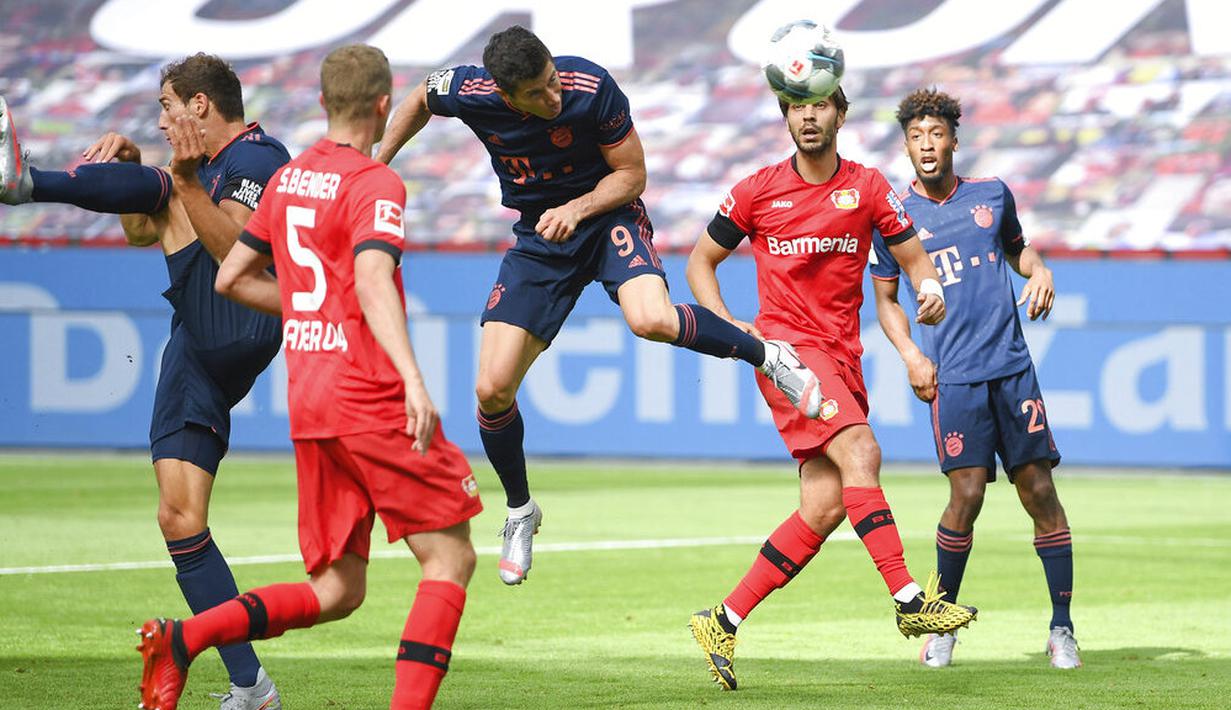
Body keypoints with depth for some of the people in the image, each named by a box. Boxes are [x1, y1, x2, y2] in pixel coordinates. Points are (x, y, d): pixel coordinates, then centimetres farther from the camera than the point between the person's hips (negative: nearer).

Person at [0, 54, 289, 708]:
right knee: (179, 521, 3)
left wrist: (185, 183, -29)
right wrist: (125, 165, 17)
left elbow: (235, 250, -17)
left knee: (156, 189, -17)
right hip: (194, 358, 9)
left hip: (232, 331, -9)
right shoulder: (212, 167, 29)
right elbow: (141, 233, 34)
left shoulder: (259, 157, -1)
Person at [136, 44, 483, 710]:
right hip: (373, 401, -7)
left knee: (334, 591, 10)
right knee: (450, 558, 1)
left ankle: (182, 639, -6)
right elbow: (372, 280, -24)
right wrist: (412, 379, -36)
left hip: (308, 405, 7)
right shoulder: (375, 183, -8)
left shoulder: (287, 178, 14)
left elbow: (230, 277, 21)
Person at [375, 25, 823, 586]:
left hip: (607, 214, -3)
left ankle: (768, 356, -8)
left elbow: (632, 173, -11)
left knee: (652, 320, -35)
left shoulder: (592, 88, -25)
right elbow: (419, 102, 8)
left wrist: (577, 209, -27)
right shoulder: (469, 92, -18)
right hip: (538, 238, 3)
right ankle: (520, 511, 18)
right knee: (492, 389, -8)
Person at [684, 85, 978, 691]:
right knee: (860, 452, -26)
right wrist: (727, 325, -5)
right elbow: (701, 261, 11)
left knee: (825, 507, -3)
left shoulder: (867, 187, 7)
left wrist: (930, 290, -13)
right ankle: (908, 599, -31)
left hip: (842, 355, 4)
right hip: (785, 346, -4)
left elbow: (912, 255, 11)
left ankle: (724, 623, 5)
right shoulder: (758, 191, 2)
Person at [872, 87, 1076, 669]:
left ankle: (1062, 628, 7)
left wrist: (1040, 271, 6)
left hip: (1012, 365, 2)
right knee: (967, 493, -13)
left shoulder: (992, 194, 11)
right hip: (952, 375, -2)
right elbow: (886, 298, 12)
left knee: (1039, 490, -1)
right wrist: (911, 355, -2)